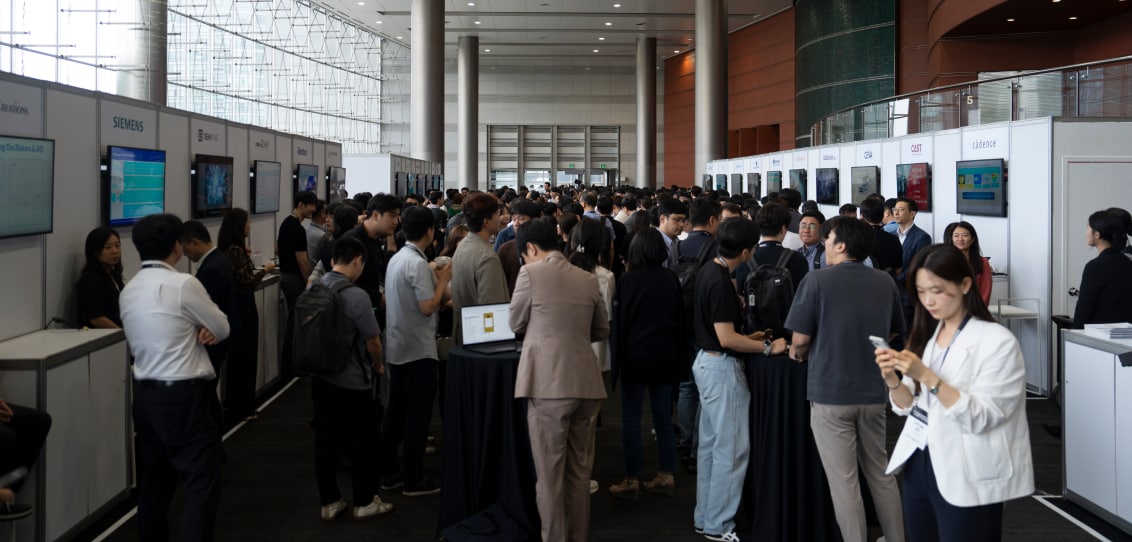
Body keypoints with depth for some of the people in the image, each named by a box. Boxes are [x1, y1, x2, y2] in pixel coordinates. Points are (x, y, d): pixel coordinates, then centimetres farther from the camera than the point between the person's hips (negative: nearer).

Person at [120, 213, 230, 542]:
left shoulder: (129, 291, 10)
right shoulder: (184, 284, -13)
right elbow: (223, 329, -3)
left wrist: (197, 332, 2)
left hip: (145, 394, 8)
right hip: (183, 395, -8)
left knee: (153, 479, 14)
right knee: (202, 481, -6)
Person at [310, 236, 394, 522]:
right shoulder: (356, 295, -21)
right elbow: (372, 340, -13)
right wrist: (378, 366, 6)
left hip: (321, 377, 6)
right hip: (353, 382, -6)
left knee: (325, 440, 13)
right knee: (361, 442, 9)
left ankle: (329, 502, 22)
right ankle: (364, 502, 20)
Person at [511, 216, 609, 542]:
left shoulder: (531, 273, -5)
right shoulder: (588, 279, 11)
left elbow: (516, 325, 5)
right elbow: (602, 331, 19)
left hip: (550, 383, -5)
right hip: (586, 381, 6)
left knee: (549, 471, 3)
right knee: (579, 469, 15)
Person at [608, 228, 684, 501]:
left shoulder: (627, 281, -13)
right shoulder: (671, 279, -1)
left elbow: (619, 319, -7)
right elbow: (679, 315, 7)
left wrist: (618, 356, 4)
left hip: (636, 355, -4)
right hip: (665, 355, 4)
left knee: (631, 419, 3)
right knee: (663, 417, 12)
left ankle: (632, 481, 6)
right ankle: (667, 476, 17)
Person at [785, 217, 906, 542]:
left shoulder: (818, 281, -13)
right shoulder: (885, 283, 1)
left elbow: (801, 339, -11)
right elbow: (894, 334, 14)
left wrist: (796, 354, 10)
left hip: (830, 393, -5)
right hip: (874, 391, 5)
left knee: (843, 482, 3)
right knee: (881, 474, 19)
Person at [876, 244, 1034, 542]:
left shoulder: (998, 341, -13)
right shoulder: (926, 334, 7)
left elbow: (979, 418, -21)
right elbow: (908, 406, 7)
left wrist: (927, 377, -29)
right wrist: (892, 380, -13)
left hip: (966, 478, -6)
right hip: (919, 464, 6)